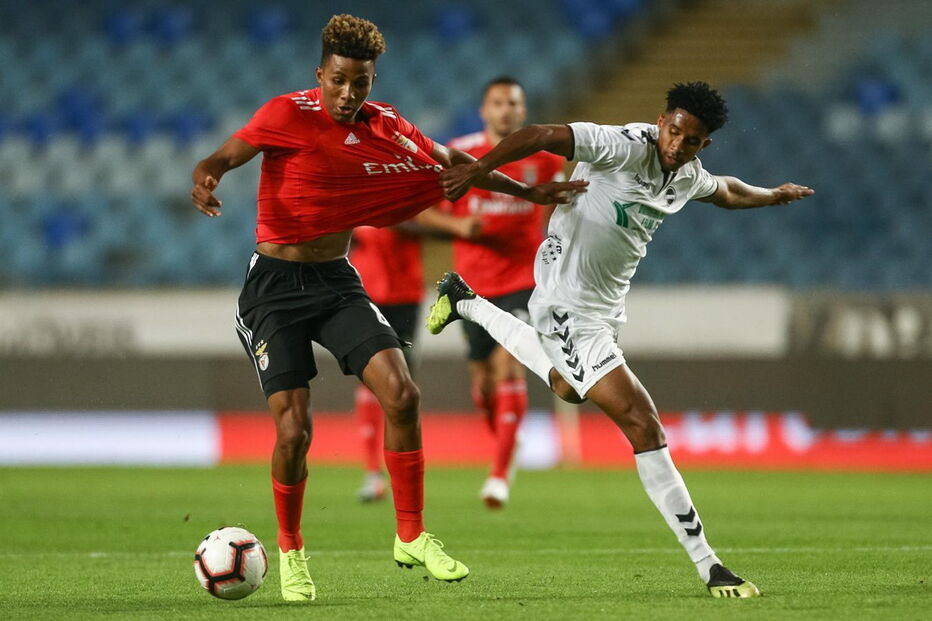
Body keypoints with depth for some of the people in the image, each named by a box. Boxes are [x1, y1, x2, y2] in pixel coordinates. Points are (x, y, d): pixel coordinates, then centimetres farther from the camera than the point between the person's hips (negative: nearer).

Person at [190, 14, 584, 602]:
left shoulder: (386, 127, 1)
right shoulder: (289, 114, -13)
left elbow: (448, 161, 15)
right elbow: (223, 158, -12)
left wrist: (527, 191, 17)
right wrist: (206, 178, -36)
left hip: (338, 283, 4)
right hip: (274, 288, -4)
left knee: (400, 393, -15)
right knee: (294, 429, -13)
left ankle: (411, 537, -1)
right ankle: (290, 550, 13)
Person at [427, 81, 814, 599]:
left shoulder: (688, 175, 2)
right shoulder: (626, 146, -24)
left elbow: (725, 191, 27)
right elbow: (540, 136, -33)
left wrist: (773, 195, 41)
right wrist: (478, 169, -45)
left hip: (606, 305, 10)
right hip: (568, 307, -10)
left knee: (568, 388, 38)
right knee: (642, 425, -17)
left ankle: (465, 302, 58)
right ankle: (707, 565, -17)